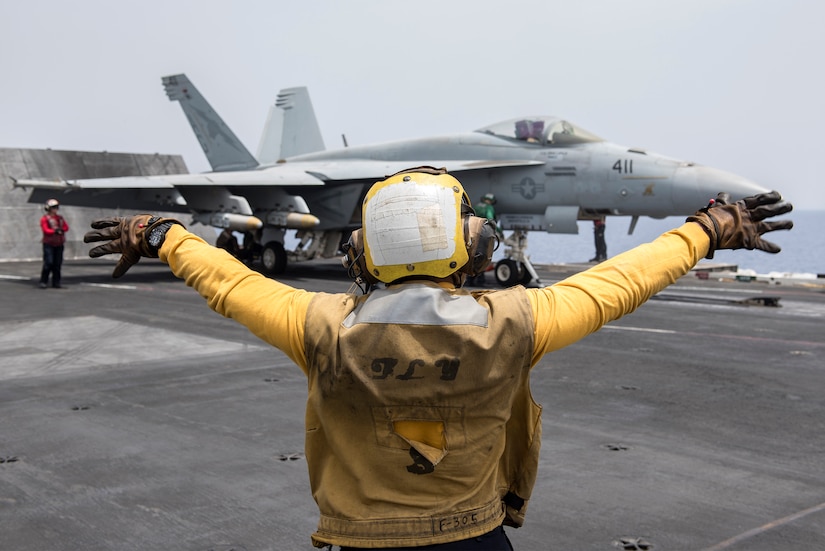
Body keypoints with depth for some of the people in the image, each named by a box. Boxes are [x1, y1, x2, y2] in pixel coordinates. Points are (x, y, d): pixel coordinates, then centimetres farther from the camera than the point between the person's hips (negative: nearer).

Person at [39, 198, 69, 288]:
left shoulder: (60, 218, 16)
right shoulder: (44, 218, -1)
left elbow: (66, 227, 6)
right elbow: (45, 230, -12)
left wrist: (60, 229, -13)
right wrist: (55, 231, -21)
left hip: (59, 244, 5)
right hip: (49, 244, -5)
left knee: (57, 264, 4)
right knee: (48, 263, -12)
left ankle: (56, 282, 9)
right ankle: (43, 282, -4)